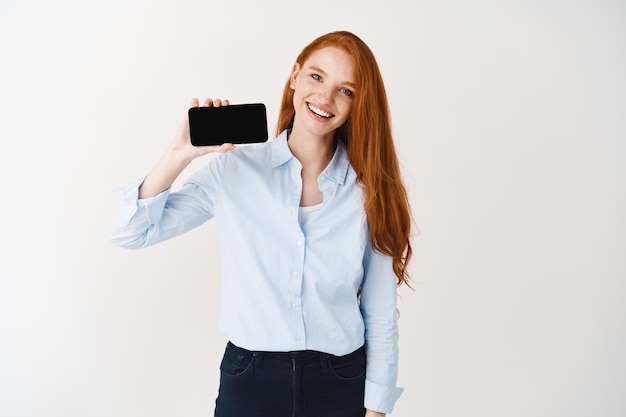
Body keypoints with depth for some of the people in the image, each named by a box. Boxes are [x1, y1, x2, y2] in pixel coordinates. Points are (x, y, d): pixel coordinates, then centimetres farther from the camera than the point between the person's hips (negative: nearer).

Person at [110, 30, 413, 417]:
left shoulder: (370, 192, -6)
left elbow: (381, 316, -2)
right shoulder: (234, 169, -7)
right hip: (248, 381, 0)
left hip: (342, 385, 1)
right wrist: (181, 154, -20)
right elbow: (131, 232, -8)